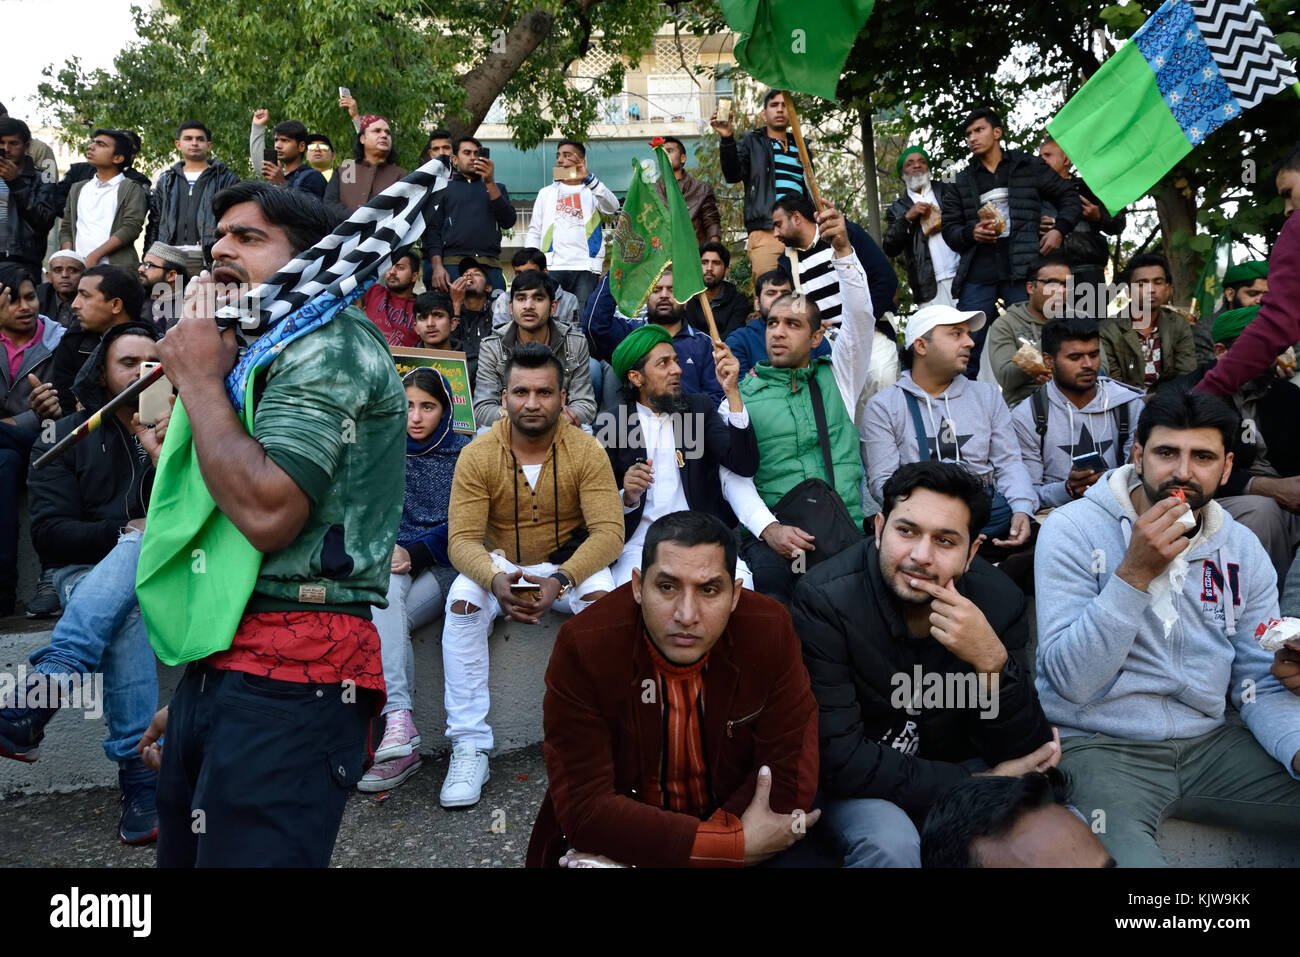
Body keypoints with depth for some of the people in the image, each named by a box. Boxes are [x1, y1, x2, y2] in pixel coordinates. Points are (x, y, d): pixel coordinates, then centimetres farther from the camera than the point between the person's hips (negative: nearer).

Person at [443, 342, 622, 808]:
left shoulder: (587, 450, -11)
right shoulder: (477, 455, -10)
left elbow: (609, 532, -19)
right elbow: (462, 539, -15)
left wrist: (562, 579, -36)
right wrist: (495, 579, -37)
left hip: (569, 564, 0)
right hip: (497, 565, 1)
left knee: (604, 597, -32)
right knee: (461, 603, -30)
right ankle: (470, 747, -22)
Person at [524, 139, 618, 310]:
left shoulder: (593, 192, 15)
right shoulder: (546, 193, 23)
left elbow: (612, 207, -7)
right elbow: (534, 231, 19)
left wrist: (588, 178, -20)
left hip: (586, 269, -2)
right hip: (551, 268, 2)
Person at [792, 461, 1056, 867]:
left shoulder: (999, 599, -13)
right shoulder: (824, 600, -25)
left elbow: (1020, 753, -13)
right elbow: (837, 759, -26)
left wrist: (992, 662, -33)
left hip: (958, 772, 4)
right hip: (857, 786, -4)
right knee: (893, 844, -34)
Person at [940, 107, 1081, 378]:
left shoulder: (1029, 166, 14)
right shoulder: (962, 181, 19)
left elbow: (1069, 196, 16)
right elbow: (949, 229, 13)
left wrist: (1059, 229, 0)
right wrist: (971, 233, -8)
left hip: (1021, 268, -2)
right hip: (977, 273, 2)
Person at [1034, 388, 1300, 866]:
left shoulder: (1242, 549, 6)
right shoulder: (1073, 529, -11)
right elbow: (1070, 680, -17)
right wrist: (1135, 573, -24)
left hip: (1209, 741, 6)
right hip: (1097, 746, -6)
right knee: (1128, 857, -33)